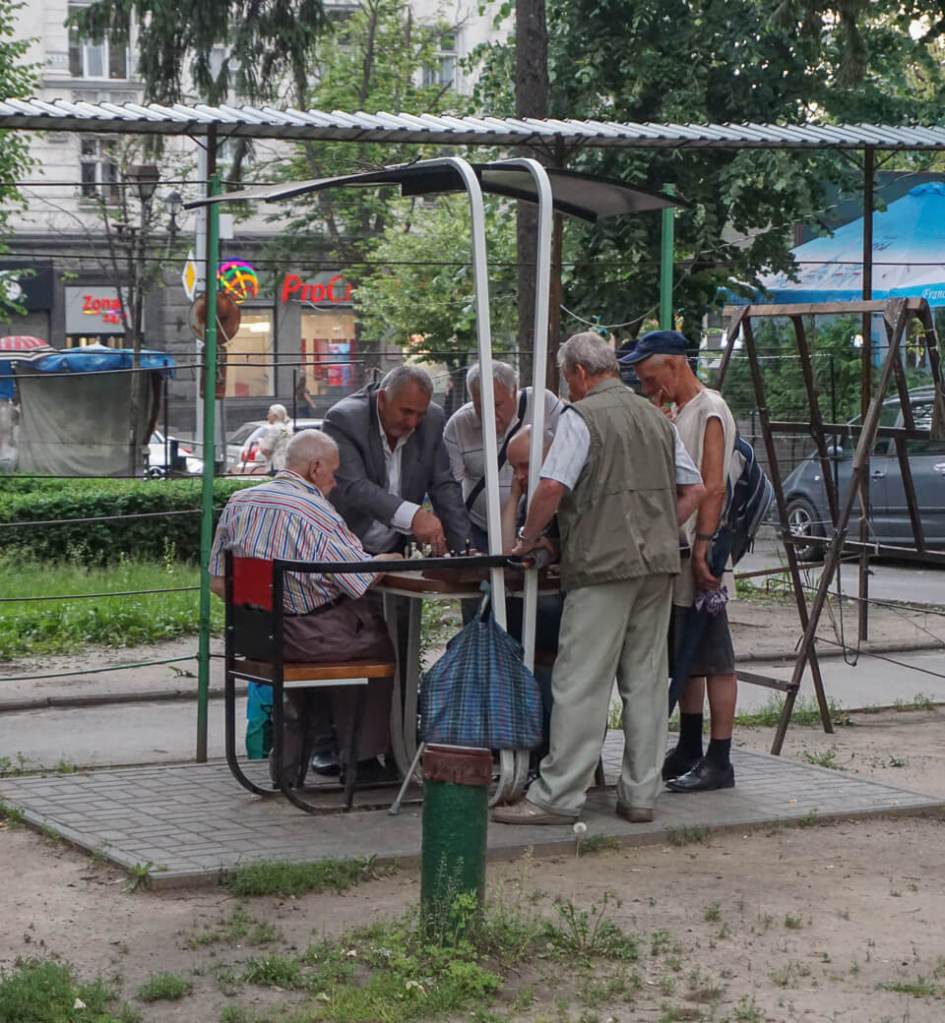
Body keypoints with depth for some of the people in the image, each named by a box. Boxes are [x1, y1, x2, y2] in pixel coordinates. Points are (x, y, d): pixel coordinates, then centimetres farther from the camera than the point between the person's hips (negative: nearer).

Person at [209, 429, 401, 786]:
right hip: (304, 635, -6)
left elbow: (218, 583, 6)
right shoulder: (318, 514, -17)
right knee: (379, 638, 19)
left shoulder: (238, 502, 3)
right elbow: (363, 580, -13)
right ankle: (360, 757, 24)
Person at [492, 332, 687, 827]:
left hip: (603, 564, -7)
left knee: (580, 684, -6)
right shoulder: (657, 418, 17)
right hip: (659, 561, 7)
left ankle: (557, 797, -6)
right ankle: (640, 795, 11)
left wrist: (527, 539, -2)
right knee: (646, 680, 9)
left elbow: (552, 488, -14)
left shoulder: (582, 417, -6)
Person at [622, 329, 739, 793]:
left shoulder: (710, 410, -11)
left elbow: (713, 486, -19)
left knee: (714, 660, -5)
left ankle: (719, 760, -3)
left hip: (700, 562, -10)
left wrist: (703, 547, -26)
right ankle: (689, 750, 23)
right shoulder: (678, 414, 18)